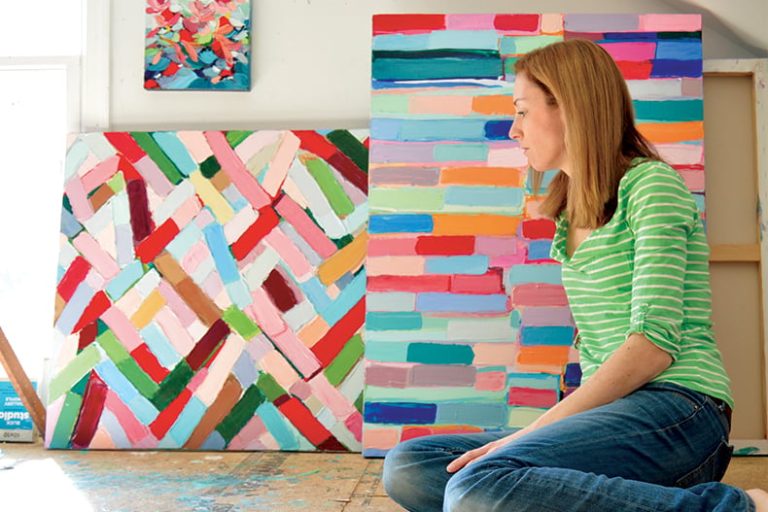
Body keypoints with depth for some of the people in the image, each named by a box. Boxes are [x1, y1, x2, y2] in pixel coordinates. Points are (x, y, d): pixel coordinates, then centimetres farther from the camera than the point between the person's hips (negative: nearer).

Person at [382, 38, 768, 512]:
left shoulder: (651, 183, -4)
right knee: (407, 466, -6)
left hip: (677, 404, -8)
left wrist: (531, 433, -17)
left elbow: (655, 342, -14)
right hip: (617, 410, 8)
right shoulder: (573, 215, 21)